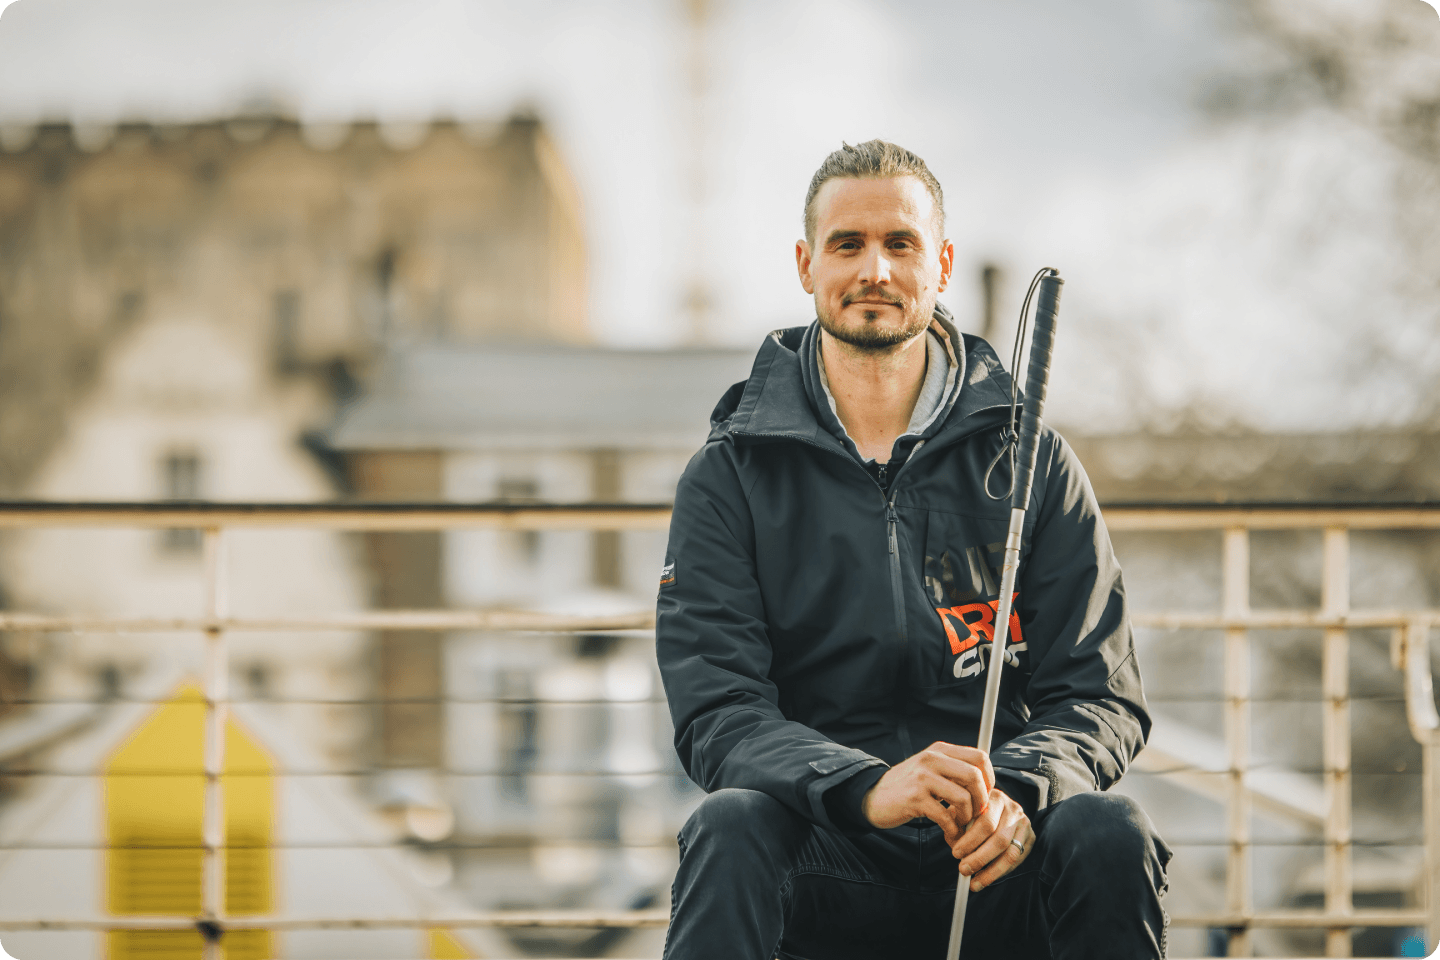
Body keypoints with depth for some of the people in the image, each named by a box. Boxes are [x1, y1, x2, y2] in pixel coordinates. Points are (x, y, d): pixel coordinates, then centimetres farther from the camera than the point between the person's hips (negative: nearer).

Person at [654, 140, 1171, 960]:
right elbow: (717, 712, -7)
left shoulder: (1031, 462, 7)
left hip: (995, 871, 1)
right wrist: (866, 788, -28)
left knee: (1109, 835, -29)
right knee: (731, 827, -32)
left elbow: (1102, 697, 2)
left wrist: (1016, 794, -22)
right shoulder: (729, 477, 4)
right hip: (825, 875, -1)